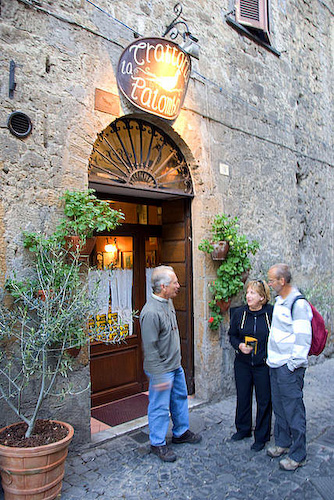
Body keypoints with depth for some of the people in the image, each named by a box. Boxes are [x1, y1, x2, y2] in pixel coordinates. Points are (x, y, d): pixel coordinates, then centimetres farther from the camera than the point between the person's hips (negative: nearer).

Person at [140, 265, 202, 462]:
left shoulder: (168, 302, 2)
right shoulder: (151, 312, -28)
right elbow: (150, 349, -25)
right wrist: (159, 377, -23)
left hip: (176, 365, 9)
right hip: (162, 370, -9)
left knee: (180, 398, 22)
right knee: (160, 407, 7)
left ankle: (181, 432, 42)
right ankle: (158, 444, 26)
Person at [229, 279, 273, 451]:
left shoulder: (271, 313, -11)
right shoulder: (239, 313, -2)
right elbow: (232, 335, 8)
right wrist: (239, 345, -11)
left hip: (263, 365, -3)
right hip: (242, 364, 3)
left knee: (264, 401, 9)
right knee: (242, 397, 15)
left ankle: (261, 437, 28)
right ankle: (243, 429, 38)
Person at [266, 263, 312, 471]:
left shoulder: (298, 304, -17)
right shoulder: (280, 301, 11)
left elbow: (303, 337, -20)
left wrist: (294, 363, -18)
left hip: (290, 367, -9)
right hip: (275, 364, 9)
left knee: (294, 409, 2)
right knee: (279, 406, 19)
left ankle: (297, 455, 16)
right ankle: (282, 443, 35)